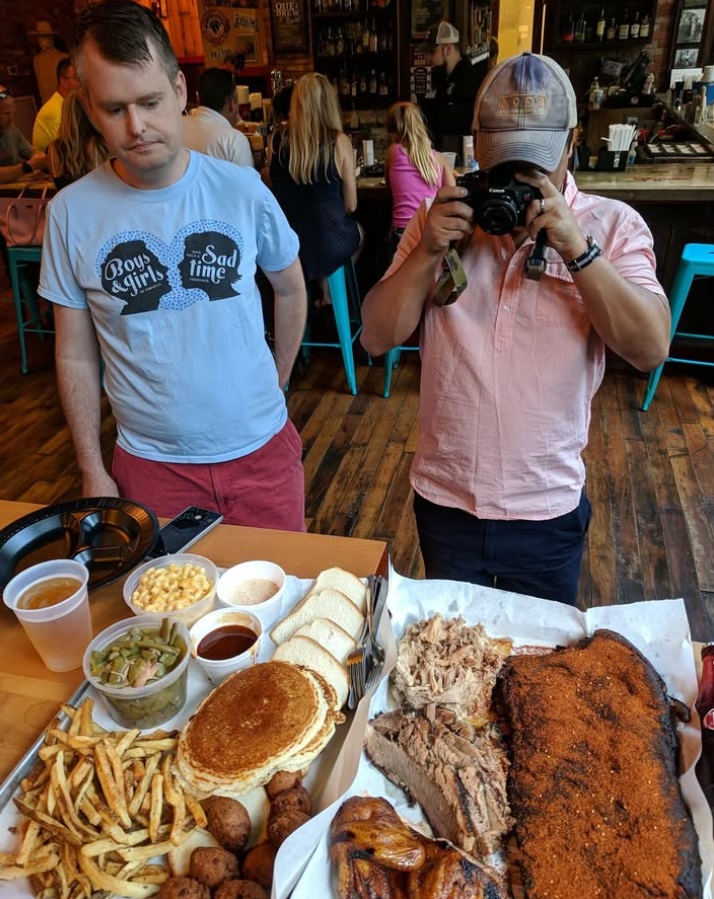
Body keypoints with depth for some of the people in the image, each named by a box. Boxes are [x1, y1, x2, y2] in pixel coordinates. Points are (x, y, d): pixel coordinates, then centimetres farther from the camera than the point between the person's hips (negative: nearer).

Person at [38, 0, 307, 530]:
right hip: (152, 462, 0)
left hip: (261, 449, 1)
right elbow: (76, 356, 0)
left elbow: (290, 288, 8)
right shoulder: (71, 213, -7)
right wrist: (92, 471, 0)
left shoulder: (242, 188, -7)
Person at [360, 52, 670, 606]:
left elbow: (651, 348, -17)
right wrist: (429, 251, -19)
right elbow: (378, 338, -5)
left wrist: (576, 248, -24)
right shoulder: (443, 218, -1)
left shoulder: (612, 225, -6)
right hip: (444, 498, 2)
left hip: (549, 509, -1)